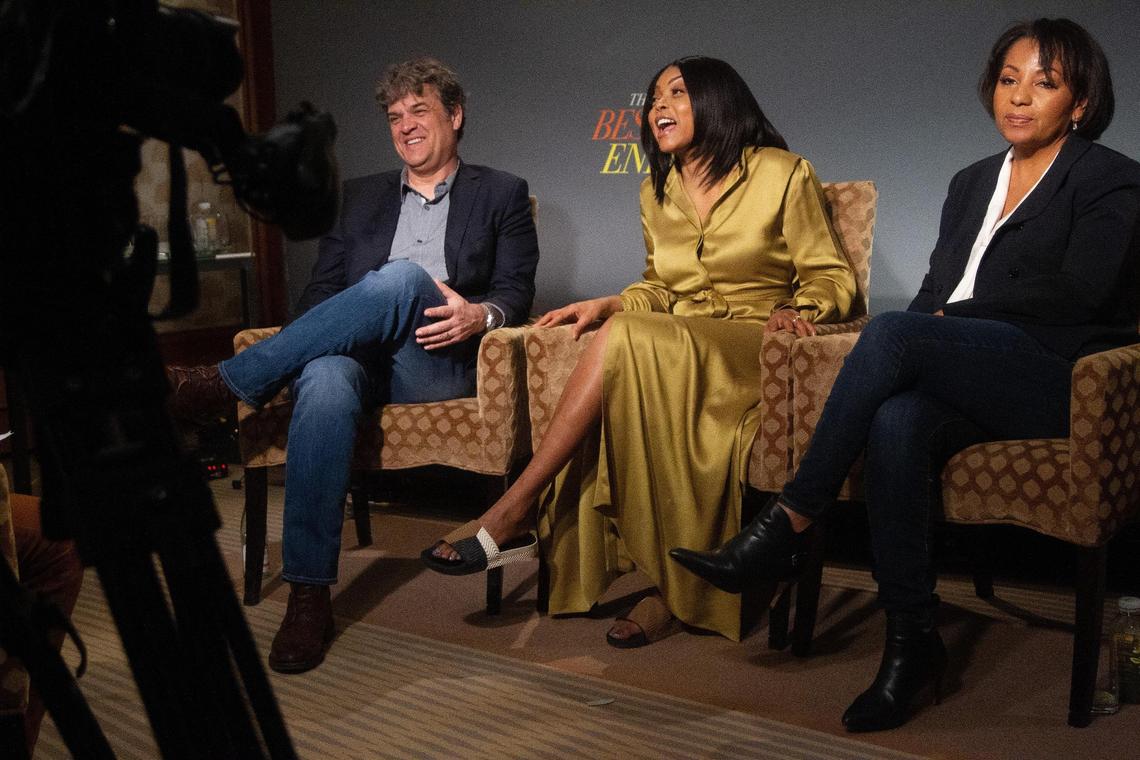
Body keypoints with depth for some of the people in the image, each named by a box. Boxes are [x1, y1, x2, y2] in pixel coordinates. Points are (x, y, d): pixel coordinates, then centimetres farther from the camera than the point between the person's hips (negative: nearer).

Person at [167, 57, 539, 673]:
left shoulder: (501, 194, 17)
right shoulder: (361, 195, 26)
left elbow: (516, 295, 5)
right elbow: (320, 290, 17)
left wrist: (480, 315, -19)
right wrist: (310, 340, -7)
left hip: (439, 369, -2)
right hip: (357, 360, 2)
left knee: (401, 278, -35)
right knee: (325, 380, -36)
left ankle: (217, 385, -29)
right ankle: (309, 595, -32)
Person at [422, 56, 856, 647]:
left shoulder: (783, 174, 3)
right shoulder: (657, 193, 18)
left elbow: (832, 278, 3)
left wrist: (795, 309, -19)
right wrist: (609, 304, 2)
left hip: (752, 351, -4)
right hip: (674, 346, 5)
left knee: (624, 340, -33)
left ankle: (513, 514, -28)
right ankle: (669, 586, -31)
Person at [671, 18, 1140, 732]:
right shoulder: (971, 182, 24)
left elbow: (1079, 290, -10)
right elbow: (936, 291, 17)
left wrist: (956, 315, -6)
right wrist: (920, 337, -6)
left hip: (1058, 381, -5)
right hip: (969, 382, 5)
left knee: (894, 330, -31)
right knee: (896, 422, -33)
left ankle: (787, 527, -24)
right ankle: (913, 641, -26)